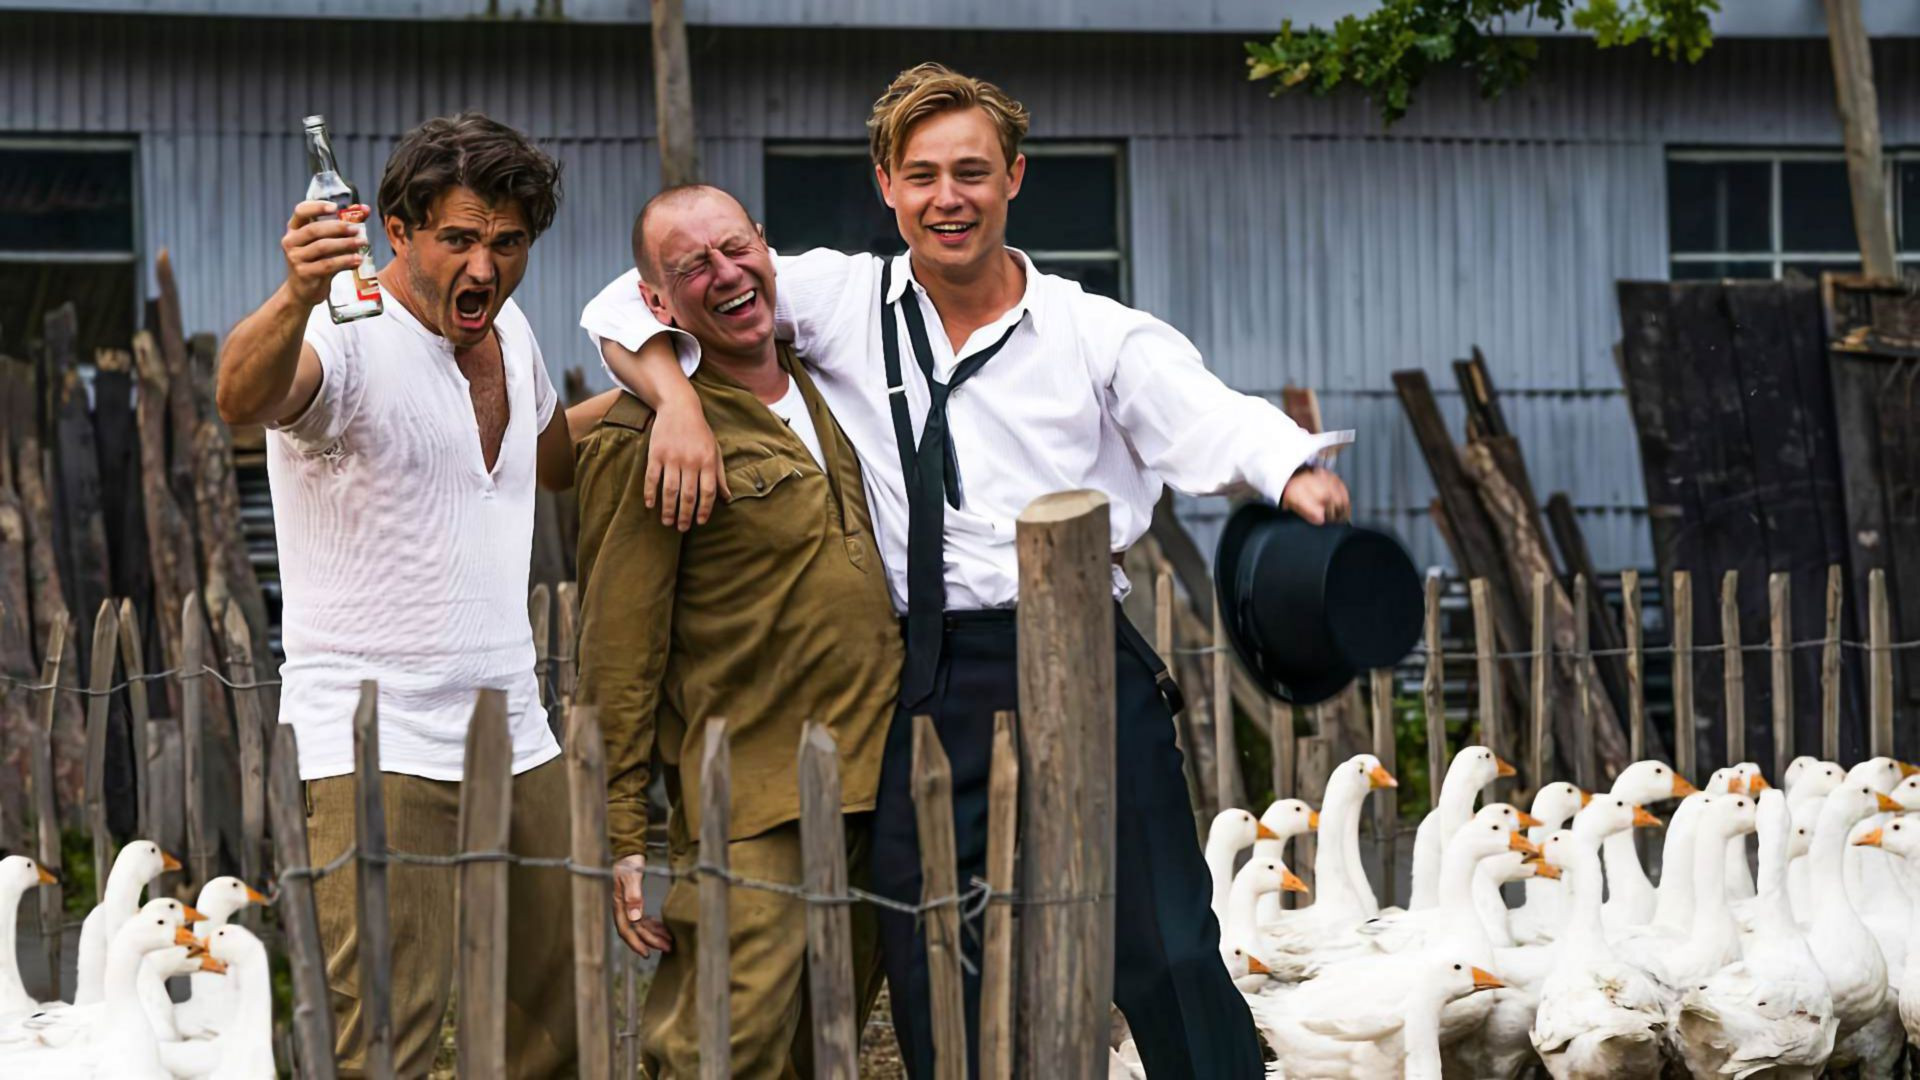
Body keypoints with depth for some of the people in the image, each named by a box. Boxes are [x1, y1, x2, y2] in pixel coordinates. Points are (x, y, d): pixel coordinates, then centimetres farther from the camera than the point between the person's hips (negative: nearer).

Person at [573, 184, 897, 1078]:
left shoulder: (821, 385, 11)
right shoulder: (641, 439, -11)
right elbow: (617, 655, -11)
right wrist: (623, 837, -12)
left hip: (871, 792, 7)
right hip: (749, 811, -7)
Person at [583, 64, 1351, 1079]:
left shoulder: (1100, 333, 5)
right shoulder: (839, 299, 10)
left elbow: (1215, 423, -10)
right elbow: (629, 306, 12)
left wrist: (1298, 476, -32)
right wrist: (677, 399, -8)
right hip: (929, 683, 2)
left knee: (1170, 957, -6)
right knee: (937, 998, 5)